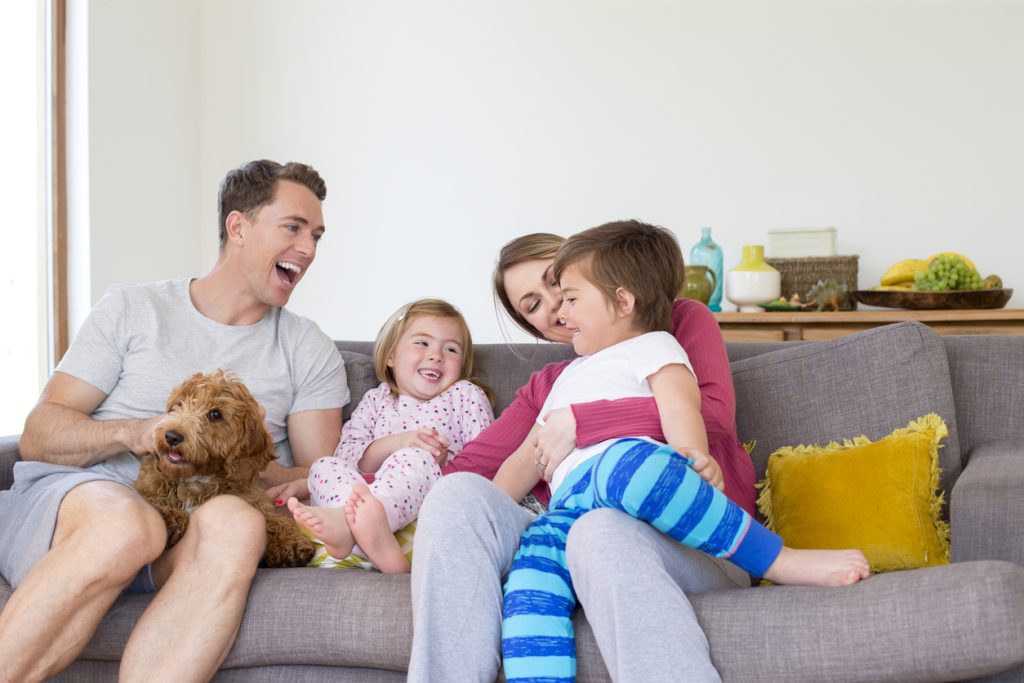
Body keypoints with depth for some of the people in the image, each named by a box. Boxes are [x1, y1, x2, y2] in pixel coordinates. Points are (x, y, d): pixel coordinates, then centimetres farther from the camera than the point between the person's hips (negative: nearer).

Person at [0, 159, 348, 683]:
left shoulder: (310, 352, 16)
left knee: (236, 523, -36)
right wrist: (133, 433, -12)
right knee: (123, 522, -38)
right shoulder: (131, 310, 12)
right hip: (70, 495, -1)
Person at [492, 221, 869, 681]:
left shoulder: (652, 347, 20)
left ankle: (779, 561, -32)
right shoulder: (571, 377, 43)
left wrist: (694, 465, -21)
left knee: (627, 462, -42)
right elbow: (524, 461, 39)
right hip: (571, 508, 4)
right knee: (533, 557, -32)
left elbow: (680, 408, -2)